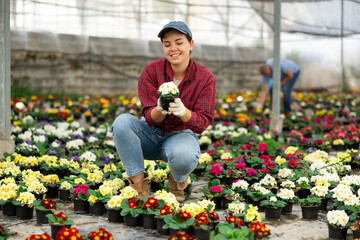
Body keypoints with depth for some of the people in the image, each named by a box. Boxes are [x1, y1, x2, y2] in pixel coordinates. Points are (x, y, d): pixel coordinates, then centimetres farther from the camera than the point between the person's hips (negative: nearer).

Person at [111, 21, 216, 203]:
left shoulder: (205, 77, -11)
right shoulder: (151, 70, -10)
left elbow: (202, 123, -15)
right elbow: (150, 118, -12)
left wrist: (183, 111, -39)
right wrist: (160, 110, -38)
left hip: (181, 135, -2)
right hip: (151, 133, 2)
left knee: (183, 156, -39)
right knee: (122, 121, -31)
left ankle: (178, 181, 2)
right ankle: (140, 188, -20)